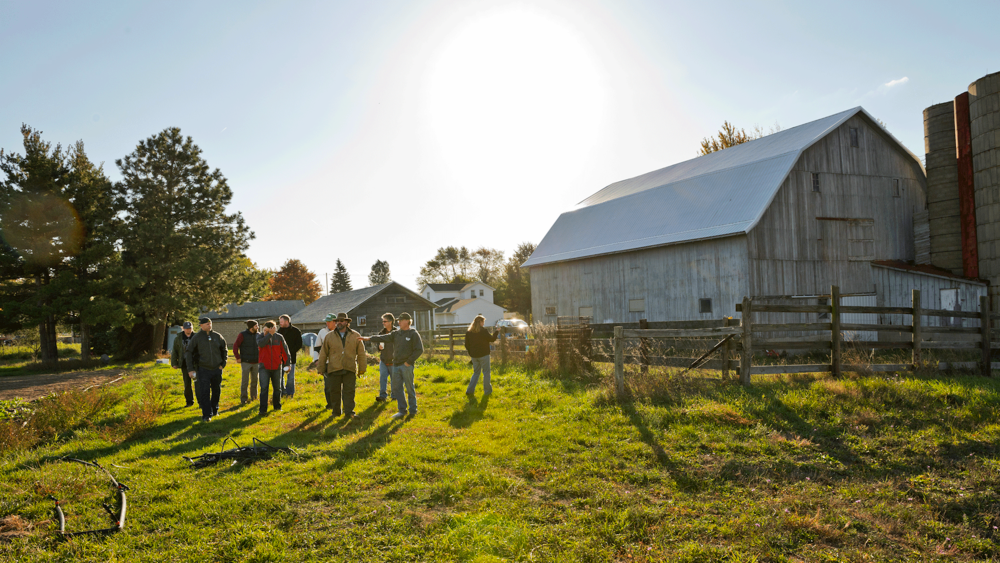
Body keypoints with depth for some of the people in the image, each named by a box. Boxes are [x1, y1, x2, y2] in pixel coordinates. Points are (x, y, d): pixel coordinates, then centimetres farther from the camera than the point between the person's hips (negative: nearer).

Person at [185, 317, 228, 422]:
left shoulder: (218, 336, 4)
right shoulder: (196, 338, -2)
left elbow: (225, 350, 15)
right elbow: (189, 353, 2)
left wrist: (223, 364, 7)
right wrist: (190, 369, -4)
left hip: (217, 369, 3)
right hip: (203, 369, -3)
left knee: (216, 391, 13)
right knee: (204, 393, -7)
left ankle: (214, 409, 31)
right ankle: (207, 415, -3)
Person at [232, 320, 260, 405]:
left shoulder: (258, 335, 6)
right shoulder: (242, 335, -6)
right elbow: (235, 346, -4)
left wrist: (260, 357, 8)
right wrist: (237, 357, -9)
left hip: (256, 362, 4)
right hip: (246, 362, -4)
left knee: (255, 380, 9)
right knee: (245, 381, -2)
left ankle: (254, 397, 20)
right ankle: (243, 399, 5)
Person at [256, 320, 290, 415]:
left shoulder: (279, 337, -1)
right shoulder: (260, 336, -2)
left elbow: (284, 350, 5)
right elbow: (260, 343, -24)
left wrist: (287, 364, 3)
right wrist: (270, 334, -23)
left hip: (276, 367, 1)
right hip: (264, 367, -1)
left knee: (277, 388, 12)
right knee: (264, 388, -9)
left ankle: (277, 406, 29)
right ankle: (263, 409, -8)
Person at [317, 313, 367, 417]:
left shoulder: (355, 336, 5)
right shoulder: (329, 336, 6)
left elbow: (361, 353, 9)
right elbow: (323, 354, 10)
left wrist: (362, 368, 8)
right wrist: (321, 368, 10)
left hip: (350, 369, -1)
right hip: (333, 369, 1)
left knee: (349, 391, -1)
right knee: (334, 391, 6)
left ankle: (349, 412, 5)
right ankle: (336, 411, 19)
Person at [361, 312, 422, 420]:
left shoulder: (414, 334, -5)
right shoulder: (396, 333, 12)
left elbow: (419, 349, -8)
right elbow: (383, 338, 5)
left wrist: (409, 361, -12)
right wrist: (369, 338, -6)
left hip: (407, 366, -6)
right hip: (396, 365, 6)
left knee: (409, 388, 0)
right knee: (397, 388, 6)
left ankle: (413, 410, 12)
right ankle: (402, 411, 13)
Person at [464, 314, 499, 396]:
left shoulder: (468, 332, 4)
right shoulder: (483, 330, -13)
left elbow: (467, 345, 8)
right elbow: (492, 339, -7)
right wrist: (497, 332, 7)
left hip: (474, 355, 5)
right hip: (483, 355, -5)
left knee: (476, 372, 16)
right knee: (486, 372, 9)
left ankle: (470, 390, 6)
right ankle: (487, 390, 14)